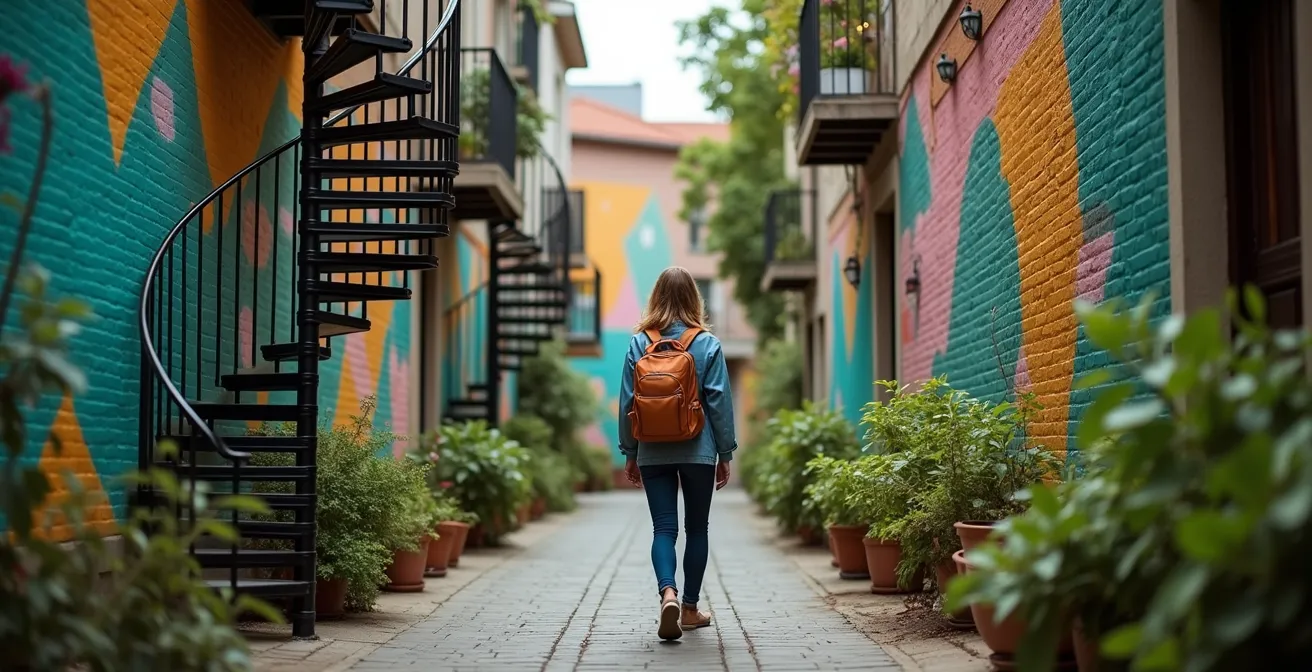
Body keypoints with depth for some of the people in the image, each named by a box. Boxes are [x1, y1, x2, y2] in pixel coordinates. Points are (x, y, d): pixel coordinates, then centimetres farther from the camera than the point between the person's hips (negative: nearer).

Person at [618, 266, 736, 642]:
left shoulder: (639, 343, 0)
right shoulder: (707, 344, -4)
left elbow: (627, 402, 2)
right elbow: (720, 402, -3)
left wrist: (630, 454, 10)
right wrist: (725, 454, 5)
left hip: (653, 453, 1)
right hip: (698, 452, -1)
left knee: (663, 528, 1)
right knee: (697, 528, 12)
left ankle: (667, 593, -23)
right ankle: (690, 609, 18)